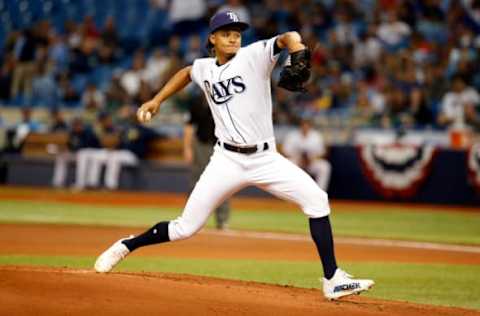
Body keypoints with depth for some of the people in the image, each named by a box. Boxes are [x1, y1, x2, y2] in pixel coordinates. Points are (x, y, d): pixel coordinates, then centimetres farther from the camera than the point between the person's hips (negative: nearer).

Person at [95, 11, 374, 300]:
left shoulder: (254, 56, -4)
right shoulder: (204, 69, 8)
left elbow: (289, 38, -20)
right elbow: (186, 73, 32)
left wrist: (298, 59, -40)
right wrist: (157, 100, 25)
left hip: (266, 158, -1)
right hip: (228, 160, 1)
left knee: (317, 200, -19)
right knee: (186, 228, -2)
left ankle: (333, 280, -15)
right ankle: (125, 247, 22)